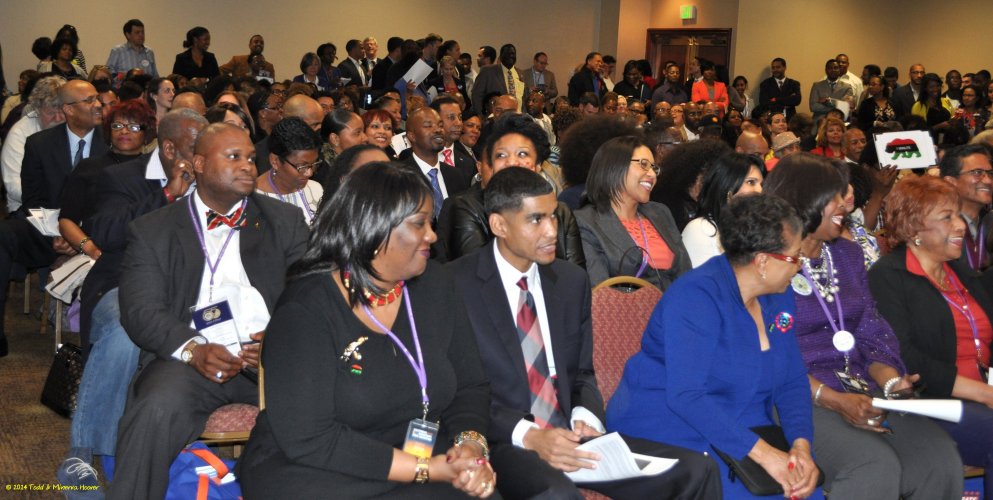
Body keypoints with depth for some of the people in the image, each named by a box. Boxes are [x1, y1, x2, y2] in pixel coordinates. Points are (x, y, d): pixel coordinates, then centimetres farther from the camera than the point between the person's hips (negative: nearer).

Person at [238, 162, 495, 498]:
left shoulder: (434, 286, 3)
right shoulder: (305, 310, -14)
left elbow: (469, 385, 7)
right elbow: (308, 439, -20)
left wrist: (471, 442, -14)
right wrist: (428, 469, -21)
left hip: (424, 461, 5)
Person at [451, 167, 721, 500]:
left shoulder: (572, 281, 12)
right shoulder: (457, 285, -7)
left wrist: (584, 419, -3)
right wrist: (528, 435, -19)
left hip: (568, 437, 6)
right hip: (502, 444, -6)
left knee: (696, 470, -10)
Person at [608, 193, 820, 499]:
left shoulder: (779, 297, 7)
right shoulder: (697, 295, -18)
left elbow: (792, 382, 8)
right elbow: (685, 396, -26)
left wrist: (801, 445, -11)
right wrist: (762, 453, -30)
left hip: (745, 437, 7)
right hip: (667, 436, -7)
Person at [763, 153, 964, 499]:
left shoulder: (847, 254, 16)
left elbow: (870, 332, 13)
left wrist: (890, 381, -6)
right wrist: (835, 400, -19)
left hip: (861, 389, 6)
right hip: (799, 399, -6)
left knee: (940, 457, -16)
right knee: (875, 464, -30)